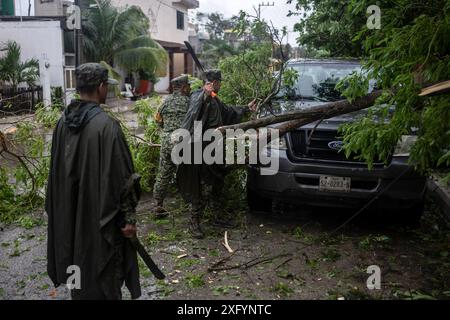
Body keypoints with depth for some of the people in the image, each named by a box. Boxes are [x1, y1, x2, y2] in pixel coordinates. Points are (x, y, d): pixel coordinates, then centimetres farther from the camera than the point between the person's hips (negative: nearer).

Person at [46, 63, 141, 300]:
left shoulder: (63, 121, -1)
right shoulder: (106, 125, -22)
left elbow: (57, 169, 8)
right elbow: (121, 177, -21)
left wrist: (61, 209, 19)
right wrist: (128, 218, -12)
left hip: (69, 213, 7)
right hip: (101, 215, -7)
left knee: (78, 259, 24)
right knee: (105, 274, 10)